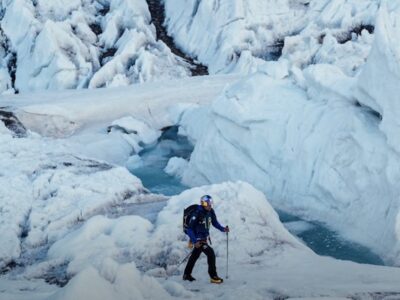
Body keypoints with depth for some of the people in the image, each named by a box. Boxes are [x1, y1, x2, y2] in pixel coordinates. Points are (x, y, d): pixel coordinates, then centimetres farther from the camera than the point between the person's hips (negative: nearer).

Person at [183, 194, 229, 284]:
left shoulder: (211, 212, -4)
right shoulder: (197, 214, -25)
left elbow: (215, 223, 10)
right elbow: (189, 229, -22)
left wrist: (223, 229, -8)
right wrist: (194, 241, -27)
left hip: (205, 238, 8)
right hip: (198, 239, -8)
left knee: (195, 255, 21)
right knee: (211, 253, -18)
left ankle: (187, 274, 38)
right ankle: (213, 277, -12)